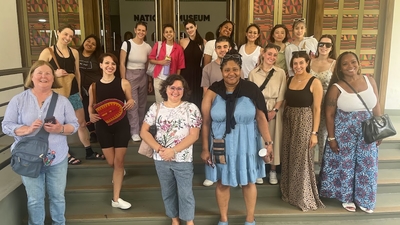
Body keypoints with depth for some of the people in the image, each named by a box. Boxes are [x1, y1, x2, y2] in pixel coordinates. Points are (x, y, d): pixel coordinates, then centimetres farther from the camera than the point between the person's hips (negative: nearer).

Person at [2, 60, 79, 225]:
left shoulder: (62, 101, 1)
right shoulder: (18, 100, -1)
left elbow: (74, 125, 1)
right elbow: (6, 126, -3)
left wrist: (60, 129, -20)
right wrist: (28, 129, -21)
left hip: (57, 158, 1)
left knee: (58, 197, 13)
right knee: (34, 199, 10)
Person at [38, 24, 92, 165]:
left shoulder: (74, 52, 5)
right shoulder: (47, 52, -8)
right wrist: (55, 73, -27)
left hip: (73, 93, 4)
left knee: (82, 123, 12)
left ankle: (89, 151, 27)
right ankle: (66, 155, 24)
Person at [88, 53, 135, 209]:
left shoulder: (123, 83, -8)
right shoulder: (94, 86, -3)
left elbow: (130, 101, 4)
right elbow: (91, 106, 10)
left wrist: (131, 103, -20)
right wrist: (91, 115, -11)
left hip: (121, 125, -2)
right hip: (103, 126, 2)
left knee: (119, 161, 1)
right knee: (111, 162, 10)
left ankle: (116, 199, 11)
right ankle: (119, 172, 49)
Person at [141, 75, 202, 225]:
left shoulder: (191, 108, -7)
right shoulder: (156, 108, 0)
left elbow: (194, 135, -11)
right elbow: (144, 131, 0)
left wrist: (173, 150, -19)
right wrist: (159, 149, -14)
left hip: (183, 160, -2)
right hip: (161, 159, 3)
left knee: (185, 192, 10)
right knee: (167, 192, 18)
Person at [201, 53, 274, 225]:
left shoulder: (251, 89, -9)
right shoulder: (213, 92, -7)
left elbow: (261, 118, -6)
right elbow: (206, 122, -4)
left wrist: (268, 143, -8)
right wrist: (205, 148, -4)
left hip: (246, 144, 0)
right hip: (222, 145, 0)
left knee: (248, 181, 14)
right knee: (222, 182, 13)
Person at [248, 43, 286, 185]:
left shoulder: (281, 73, 2)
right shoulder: (253, 73, 4)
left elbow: (281, 95, 0)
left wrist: (274, 111, -11)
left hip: (275, 111, 0)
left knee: (274, 139, 5)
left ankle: (273, 171, 19)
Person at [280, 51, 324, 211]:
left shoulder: (314, 82, -8)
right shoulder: (289, 80, 7)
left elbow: (317, 109, -10)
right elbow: (286, 102, 11)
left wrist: (314, 133, -14)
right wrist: (284, 122, 3)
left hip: (304, 122, -5)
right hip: (288, 122, 5)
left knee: (302, 159, 1)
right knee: (289, 158, 12)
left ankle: (305, 197, 17)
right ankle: (290, 193, 30)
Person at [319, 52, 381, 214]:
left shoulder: (370, 81, -2)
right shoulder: (336, 88, -11)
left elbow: (376, 107, 5)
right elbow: (329, 114, -8)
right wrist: (331, 138, -8)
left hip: (367, 132, 3)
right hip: (344, 132, -3)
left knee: (367, 165, 12)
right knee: (345, 164, 9)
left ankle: (363, 199, 31)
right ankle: (347, 198, 29)